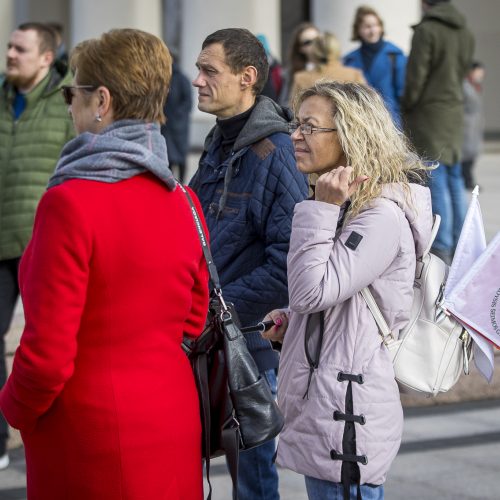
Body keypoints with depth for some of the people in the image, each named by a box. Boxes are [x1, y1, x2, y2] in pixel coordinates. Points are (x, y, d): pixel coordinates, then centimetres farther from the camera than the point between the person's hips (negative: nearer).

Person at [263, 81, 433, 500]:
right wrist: (290, 322, 8)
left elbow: (312, 290, -23)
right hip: (320, 409, 10)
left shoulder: (383, 216, -17)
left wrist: (321, 209, -19)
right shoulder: (346, 205, 15)